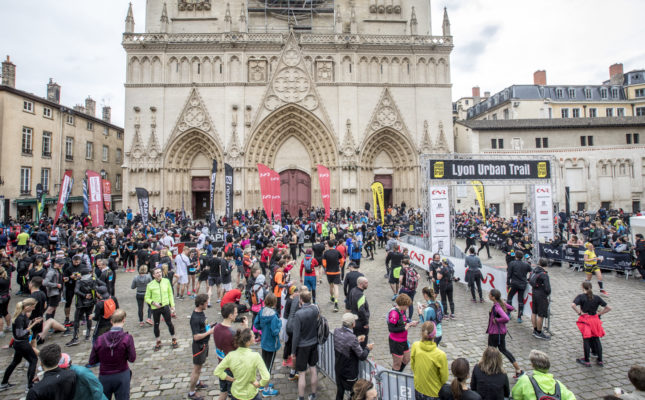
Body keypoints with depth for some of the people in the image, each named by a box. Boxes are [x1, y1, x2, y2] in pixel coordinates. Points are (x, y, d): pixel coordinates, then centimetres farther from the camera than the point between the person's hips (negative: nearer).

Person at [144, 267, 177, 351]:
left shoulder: (166, 281, 0)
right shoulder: (150, 285, -6)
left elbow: (170, 294, 8)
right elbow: (147, 298, 1)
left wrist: (172, 305, 5)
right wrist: (153, 302, -17)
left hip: (165, 306, 0)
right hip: (155, 308, 0)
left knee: (169, 323, 4)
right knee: (156, 325, 11)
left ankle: (174, 340, 22)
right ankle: (158, 342, 30)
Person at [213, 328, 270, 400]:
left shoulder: (231, 355, -14)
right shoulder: (255, 356, -25)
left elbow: (217, 372, -8)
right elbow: (266, 378, -29)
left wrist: (232, 379, 0)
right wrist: (258, 384, -10)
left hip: (235, 394, 3)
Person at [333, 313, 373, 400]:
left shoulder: (336, 331, -14)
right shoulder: (352, 338, -33)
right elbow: (362, 357, -21)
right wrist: (368, 348, -3)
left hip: (338, 369, 6)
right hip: (349, 372, -6)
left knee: (340, 389, 25)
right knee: (354, 392, 19)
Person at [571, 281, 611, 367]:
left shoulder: (581, 296, -10)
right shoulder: (597, 297, 2)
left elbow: (573, 305, -26)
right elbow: (608, 308, 2)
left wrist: (579, 312, -13)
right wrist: (599, 313, 5)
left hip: (585, 320, -3)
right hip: (595, 320, 4)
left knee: (586, 340, 5)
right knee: (596, 339, 13)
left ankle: (586, 361, 12)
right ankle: (600, 360, 19)